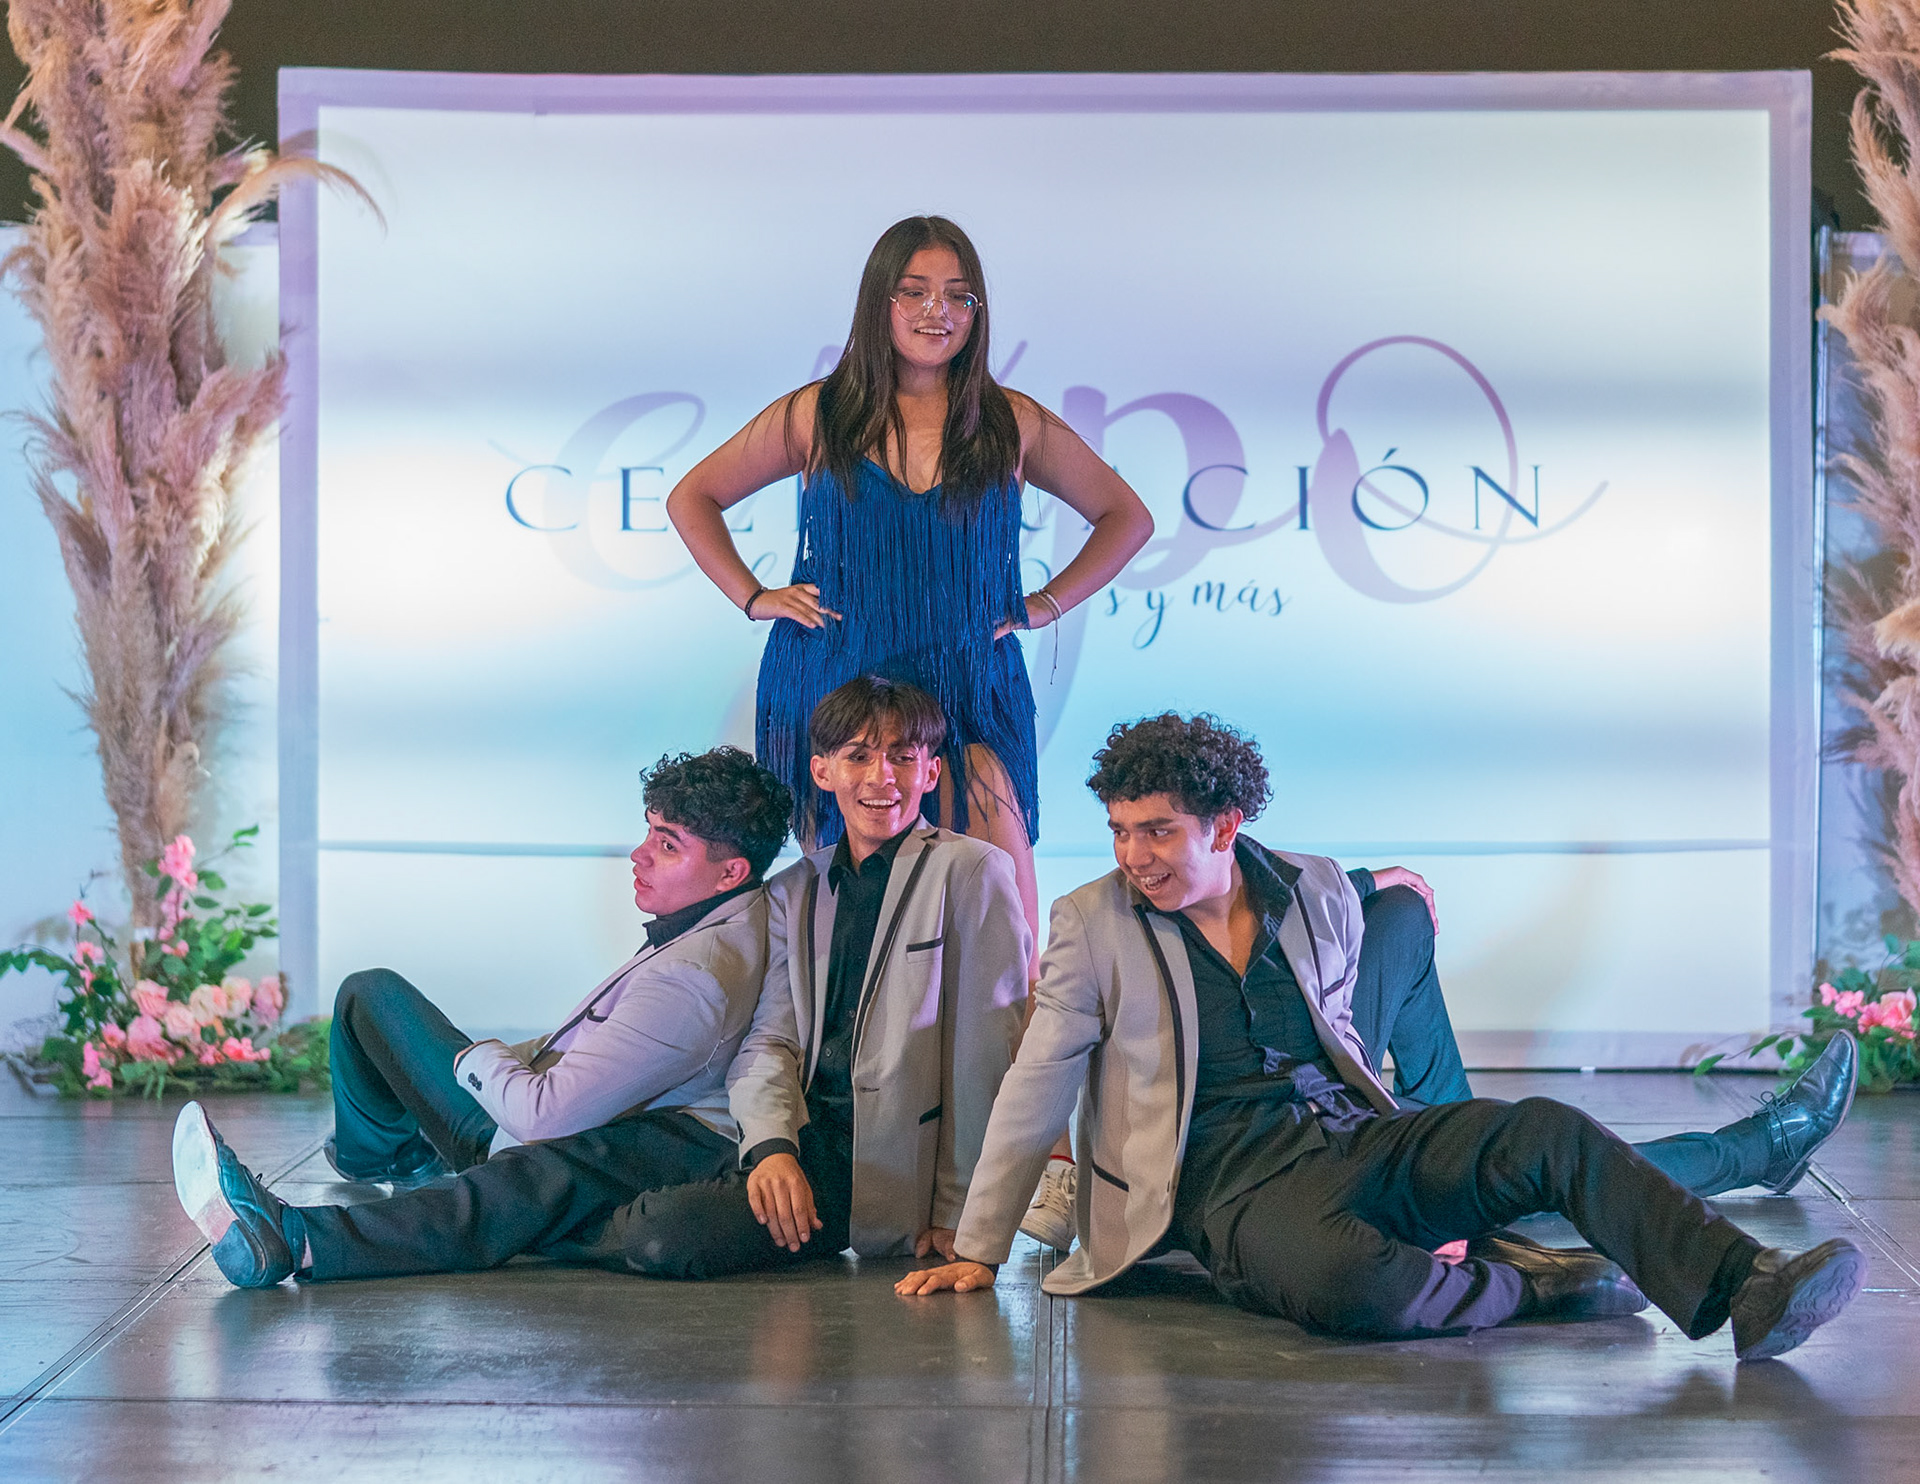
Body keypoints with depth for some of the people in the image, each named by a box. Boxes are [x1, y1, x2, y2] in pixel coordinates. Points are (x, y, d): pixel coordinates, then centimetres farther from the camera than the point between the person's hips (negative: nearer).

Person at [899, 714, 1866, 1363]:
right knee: (1350, 1280, -39)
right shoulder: (1093, 924, 1)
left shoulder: (1320, 894, 11)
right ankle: (1532, 1287, -15)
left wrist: (1425, 1181, 19)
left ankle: (1748, 1293, -34)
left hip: (1347, 1135, 4)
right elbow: (1036, 1090, 3)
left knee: (1546, 1131, -22)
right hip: (1238, 1180, -4)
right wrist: (977, 1253, 3)